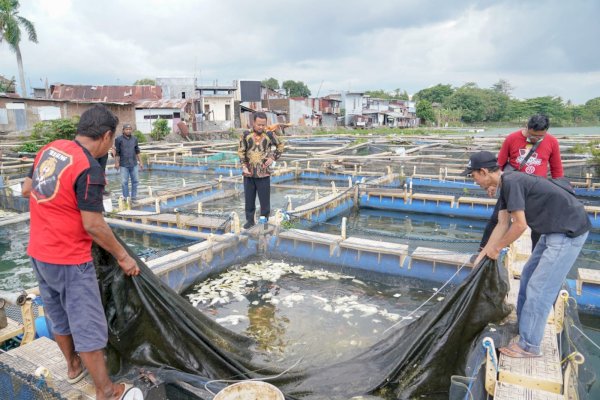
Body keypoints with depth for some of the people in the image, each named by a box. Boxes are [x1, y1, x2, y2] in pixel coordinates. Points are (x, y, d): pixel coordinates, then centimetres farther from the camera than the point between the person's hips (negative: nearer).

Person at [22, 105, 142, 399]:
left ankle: (73, 365, 44)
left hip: (38, 253, 9)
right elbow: (93, 225, -22)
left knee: (58, 315, 24)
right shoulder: (89, 169, -22)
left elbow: (26, 189, 15)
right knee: (88, 325, 2)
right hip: (69, 260, -8)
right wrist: (123, 257, -12)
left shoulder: (48, 149, 2)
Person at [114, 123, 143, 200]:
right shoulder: (119, 139, -4)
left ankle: (134, 197, 18)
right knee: (124, 182, 1)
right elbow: (117, 152, -3)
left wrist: (140, 162, 11)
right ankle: (126, 197, 11)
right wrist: (116, 163, -8)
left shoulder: (135, 139, 6)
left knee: (135, 181, 7)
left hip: (134, 164, 3)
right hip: (124, 165, -3)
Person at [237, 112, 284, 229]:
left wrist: (273, 158, -1)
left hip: (264, 173, -1)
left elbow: (280, 146, 12)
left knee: (265, 200, 4)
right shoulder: (246, 135, -1)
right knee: (249, 199, 10)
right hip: (249, 174, 1)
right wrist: (244, 167, -10)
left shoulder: (269, 135, -1)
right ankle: (250, 220, 24)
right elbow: (241, 152, 1)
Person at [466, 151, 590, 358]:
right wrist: (483, 255, 8)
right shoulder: (506, 185, 8)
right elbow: (502, 224, 9)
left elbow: (520, 225, -22)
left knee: (539, 288, -7)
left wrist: (497, 248, -8)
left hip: (569, 231, -10)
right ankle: (523, 326, 31)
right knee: (528, 276, 18)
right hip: (555, 230, 10)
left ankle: (528, 346, 4)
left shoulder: (511, 182, -22)